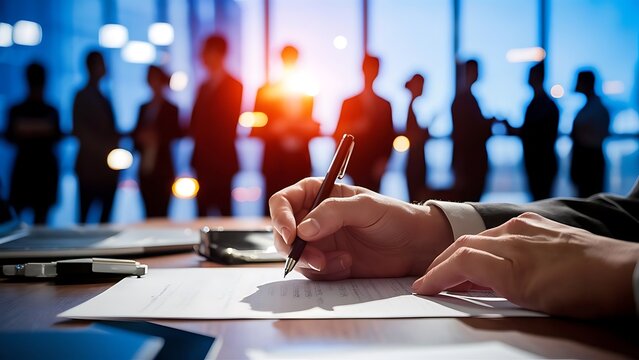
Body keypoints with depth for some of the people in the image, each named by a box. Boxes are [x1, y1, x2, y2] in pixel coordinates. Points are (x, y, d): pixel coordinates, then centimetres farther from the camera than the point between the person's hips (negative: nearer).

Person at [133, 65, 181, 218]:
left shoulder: (171, 109, 1)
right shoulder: (144, 108, 16)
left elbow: (175, 137, -3)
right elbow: (136, 135, 16)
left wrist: (156, 139, -17)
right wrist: (141, 139, -6)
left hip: (163, 170, -4)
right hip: (146, 169, 5)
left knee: (160, 213, -9)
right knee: (149, 213, 4)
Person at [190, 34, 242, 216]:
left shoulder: (234, 86, -2)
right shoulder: (204, 86, 20)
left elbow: (229, 126, -7)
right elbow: (195, 123, 18)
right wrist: (197, 135, -2)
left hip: (221, 160, -6)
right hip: (203, 160, 7)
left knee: (224, 209, -8)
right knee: (202, 210, 3)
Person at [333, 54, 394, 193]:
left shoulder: (385, 106, 7)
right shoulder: (348, 103, 5)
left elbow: (390, 137, 6)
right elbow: (337, 134, 5)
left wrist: (383, 162, -1)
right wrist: (354, 128, -10)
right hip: (353, 166, -1)